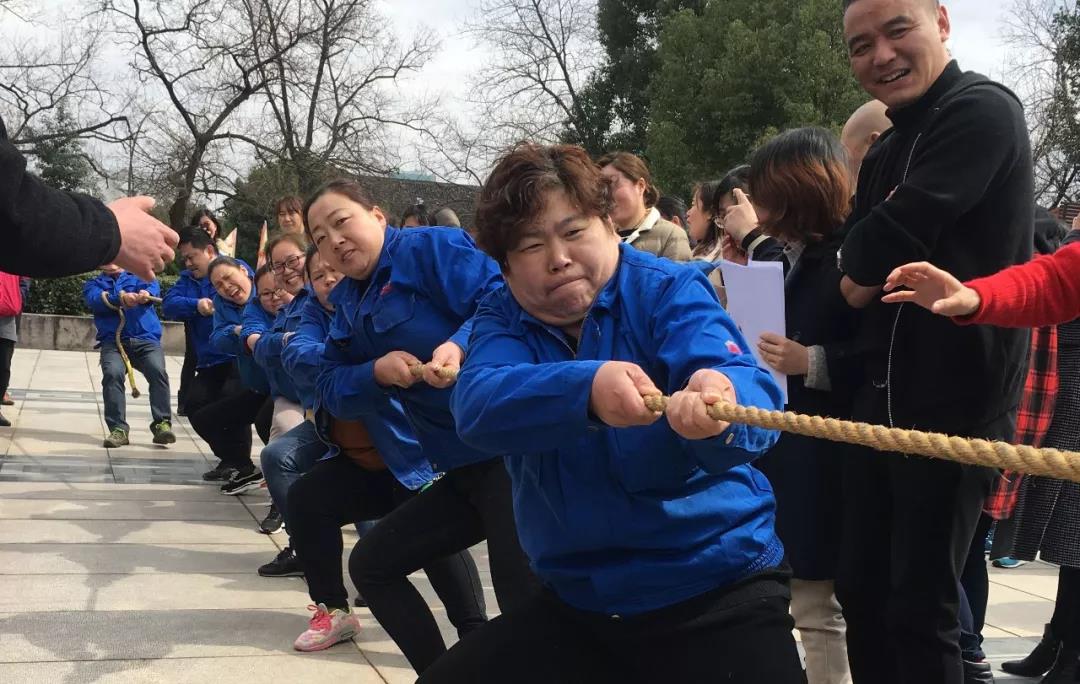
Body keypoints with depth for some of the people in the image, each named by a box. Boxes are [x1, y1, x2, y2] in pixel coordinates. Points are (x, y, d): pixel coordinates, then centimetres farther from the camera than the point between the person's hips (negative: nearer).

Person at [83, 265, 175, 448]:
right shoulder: (93, 284, 20)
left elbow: (153, 286, -4)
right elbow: (96, 301, -4)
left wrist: (146, 293, -30)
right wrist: (120, 298, -26)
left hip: (147, 339, 0)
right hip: (113, 342, 0)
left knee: (157, 371, -26)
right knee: (112, 374, -27)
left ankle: (162, 424, -26)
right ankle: (118, 429, -24)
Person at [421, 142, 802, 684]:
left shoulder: (670, 291, -10)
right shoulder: (503, 318, -1)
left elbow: (752, 390, -27)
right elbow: (477, 409, -22)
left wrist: (720, 408, -52)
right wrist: (586, 387, -42)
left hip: (718, 590, -3)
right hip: (578, 601, 4)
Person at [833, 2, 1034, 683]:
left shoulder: (984, 112, -11)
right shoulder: (885, 153, 17)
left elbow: (884, 245, -21)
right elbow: (855, 268, 13)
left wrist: (864, 268, -1)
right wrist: (866, 271, -8)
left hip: (956, 402, -9)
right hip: (884, 400, 9)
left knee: (920, 607, -2)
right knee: (861, 592, 15)